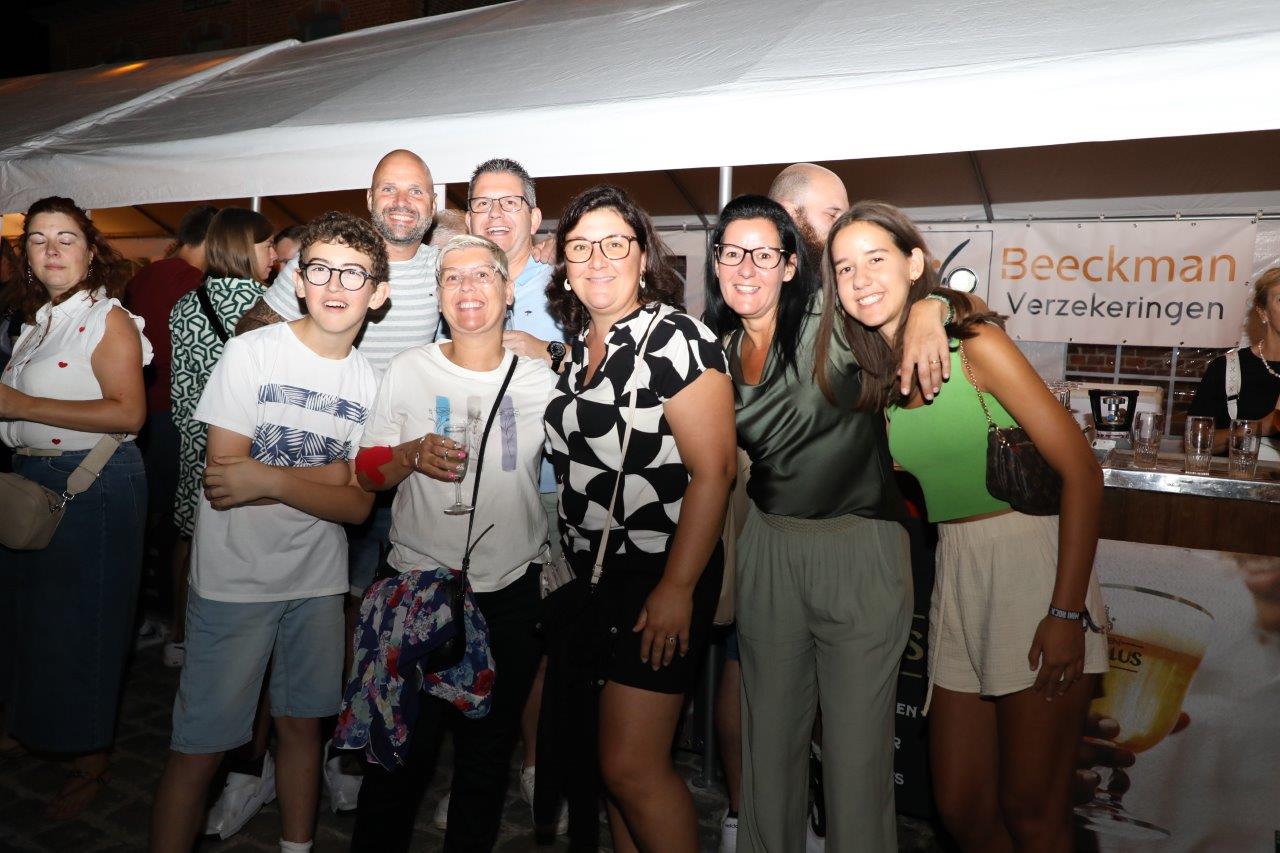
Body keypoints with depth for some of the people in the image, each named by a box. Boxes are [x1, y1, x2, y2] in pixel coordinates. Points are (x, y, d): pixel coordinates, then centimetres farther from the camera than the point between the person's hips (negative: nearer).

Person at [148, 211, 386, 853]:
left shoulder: (371, 382, 1)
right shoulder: (251, 351, -8)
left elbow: (357, 506, -5)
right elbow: (221, 481, -13)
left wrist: (269, 478, -20)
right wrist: (328, 474, -11)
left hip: (318, 582, 4)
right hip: (234, 579, -3)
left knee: (301, 725, 16)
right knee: (199, 748, 2)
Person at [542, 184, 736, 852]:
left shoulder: (675, 338, -12)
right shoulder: (575, 345, 11)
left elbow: (714, 470, -17)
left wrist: (677, 589, -20)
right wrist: (562, 562, 10)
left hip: (659, 578, -7)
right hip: (587, 578, 7)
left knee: (631, 765, -4)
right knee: (610, 754, 15)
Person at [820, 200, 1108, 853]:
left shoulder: (974, 344, -10)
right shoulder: (872, 374, 8)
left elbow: (1081, 471, -13)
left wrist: (1068, 612, -17)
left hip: (1034, 561, -5)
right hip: (955, 571, 6)